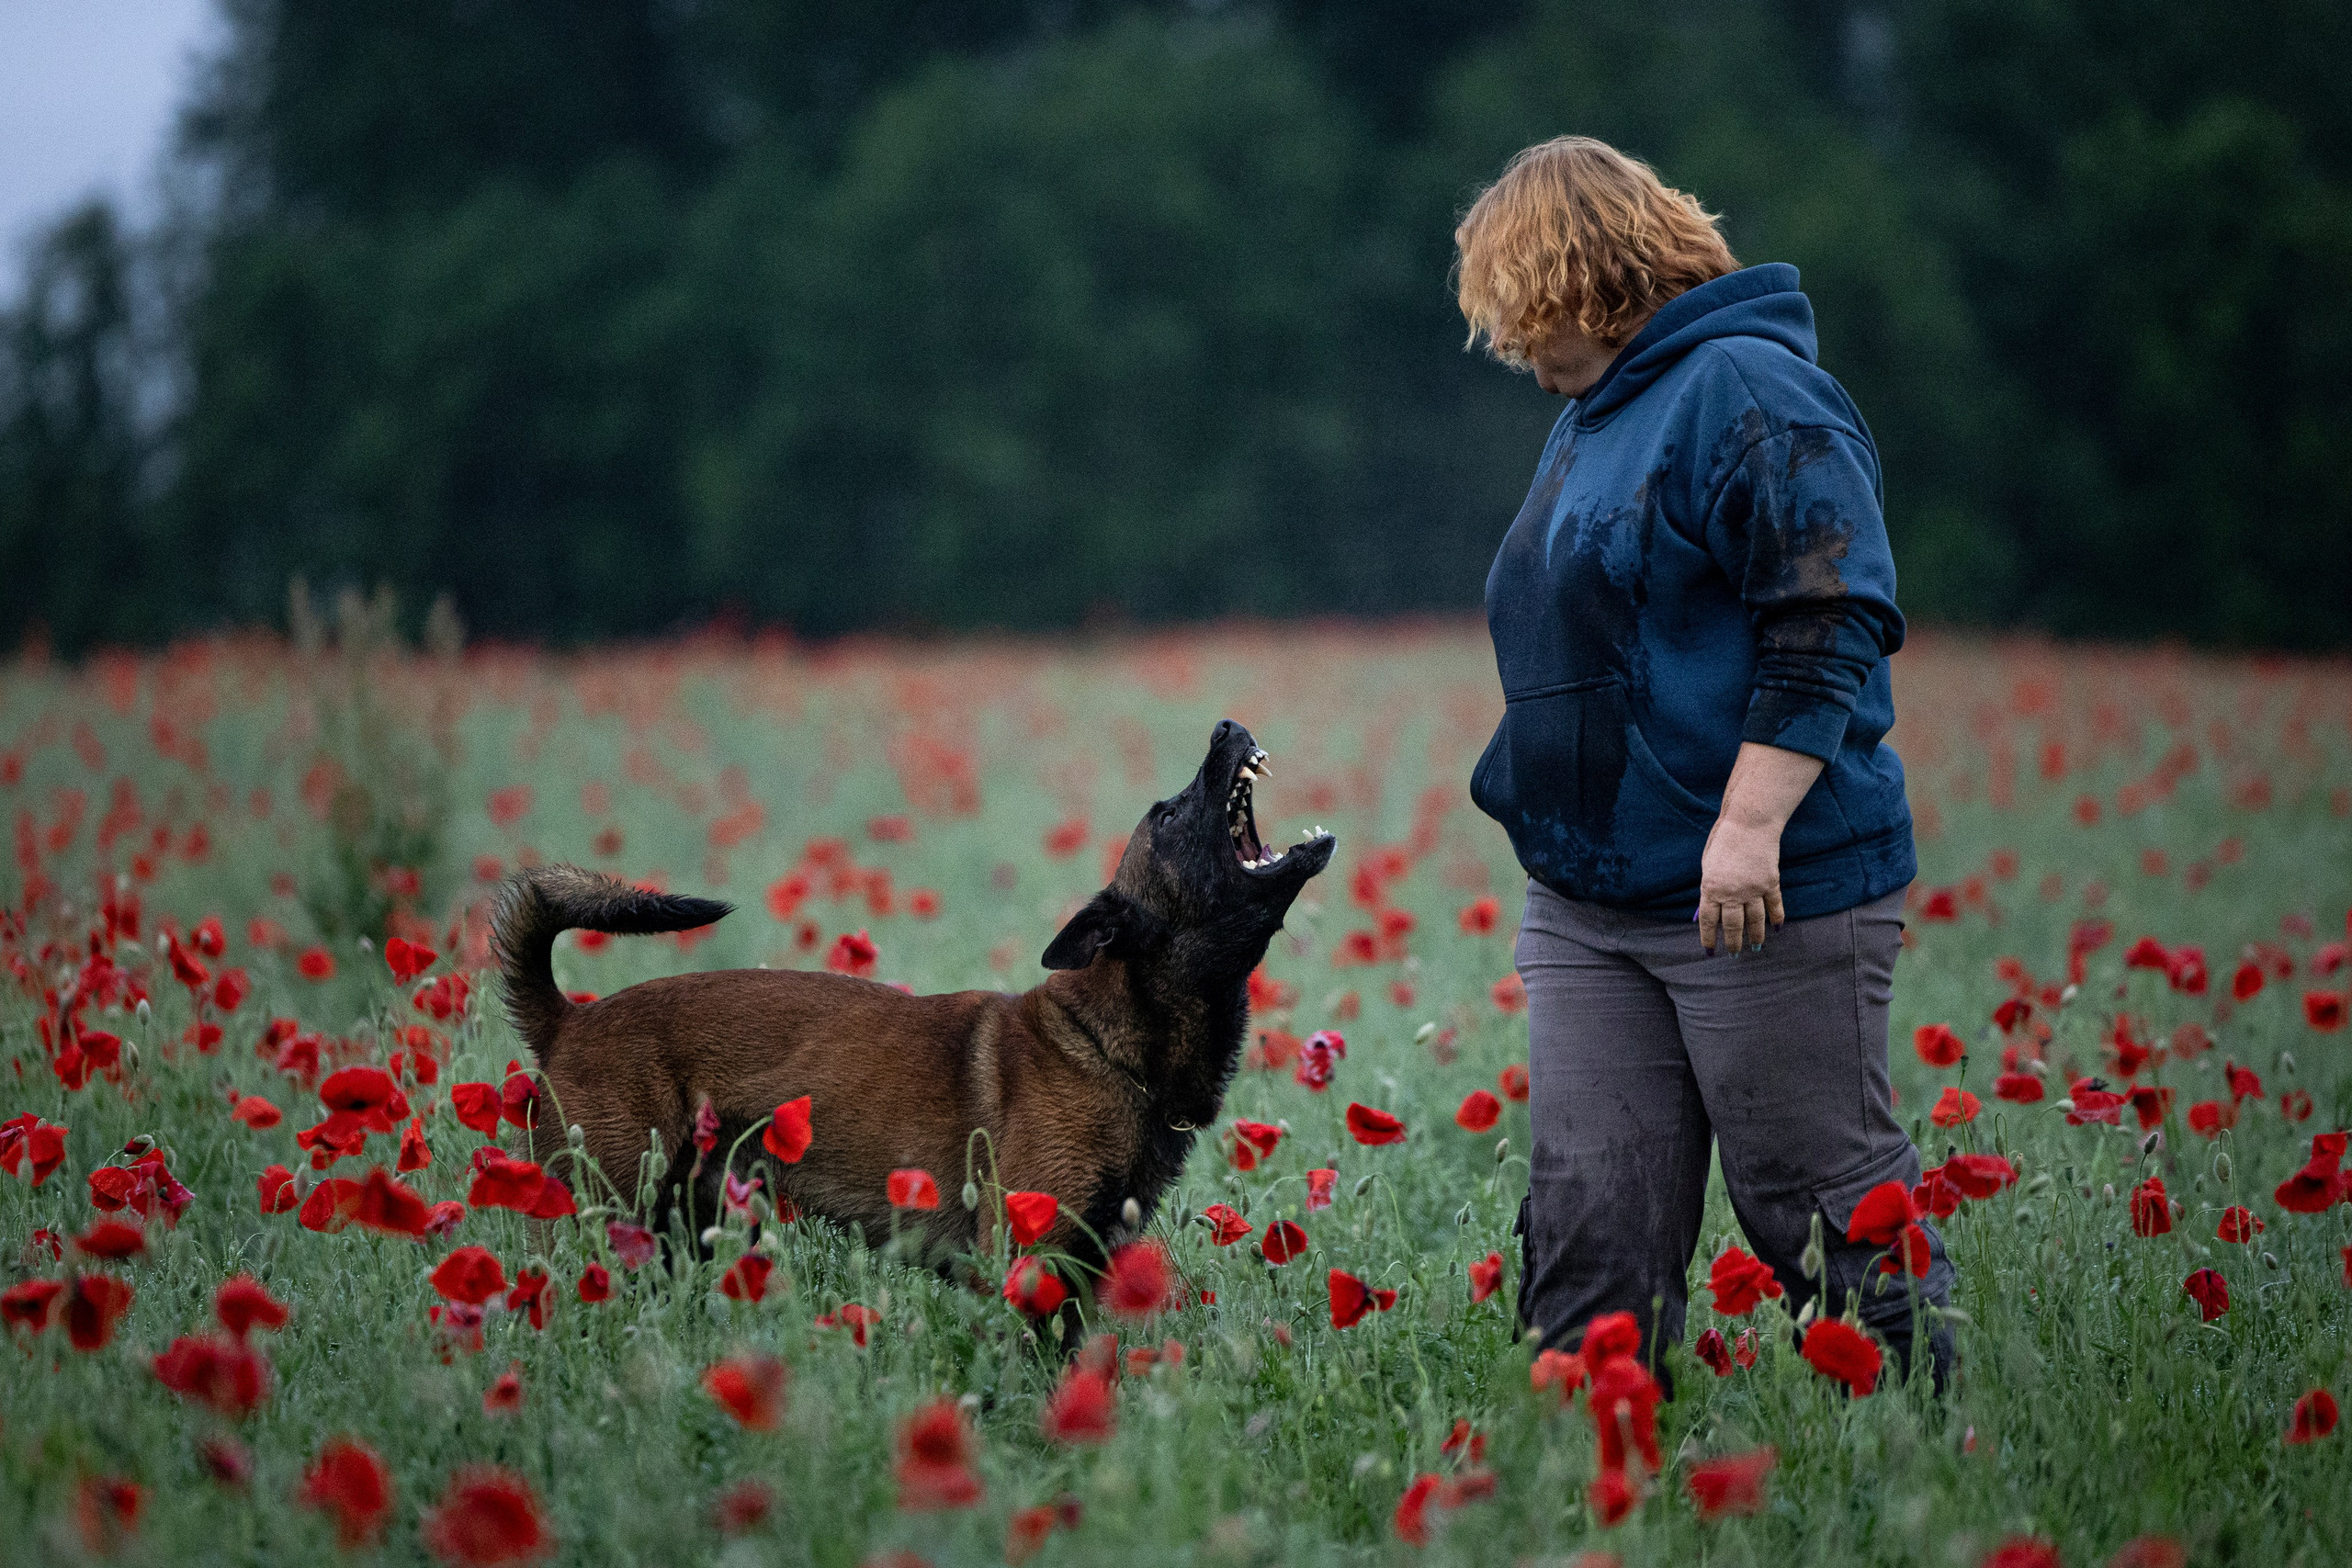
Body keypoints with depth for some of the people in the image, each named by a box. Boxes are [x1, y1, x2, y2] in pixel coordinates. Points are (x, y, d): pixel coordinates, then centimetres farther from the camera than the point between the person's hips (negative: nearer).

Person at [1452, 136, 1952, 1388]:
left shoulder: (1746, 391, -10)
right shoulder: (1589, 417, 20)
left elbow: (1827, 626, -18)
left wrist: (1751, 822, -23)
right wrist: (1541, 799, 26)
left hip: (1766, 893, -9)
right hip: (1589, 898, 9)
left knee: (1815, 1192, -3)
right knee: (1591, 1212, 4)